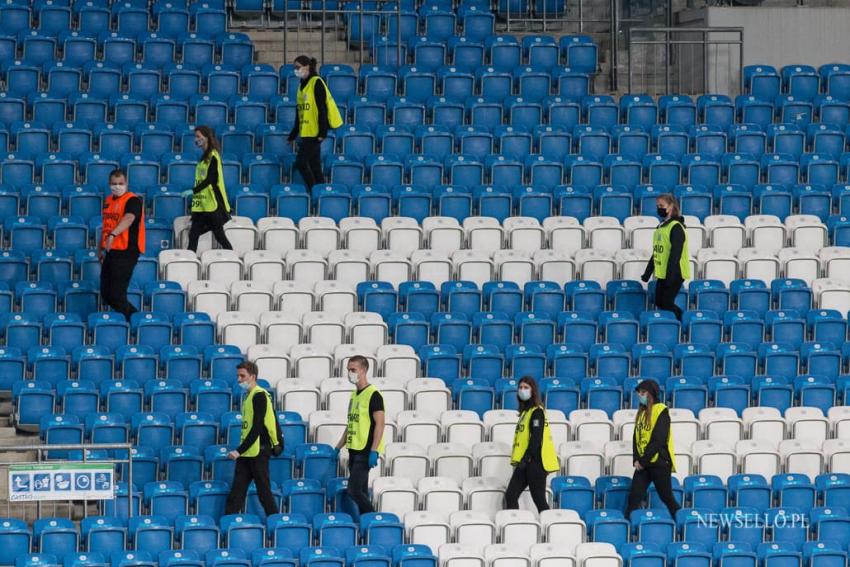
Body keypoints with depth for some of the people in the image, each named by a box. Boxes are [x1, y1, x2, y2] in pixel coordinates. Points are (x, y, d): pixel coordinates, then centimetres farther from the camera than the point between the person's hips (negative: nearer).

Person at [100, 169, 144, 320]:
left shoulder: (133, 201, -13)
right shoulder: (108, 201, 14)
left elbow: (128, 219, -32)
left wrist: (113, 235, -48)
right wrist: (101, 248, 23)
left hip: (126, 252, -9)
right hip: (110, 253, 9)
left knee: (117, 295, -10)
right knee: (106, 295, 11)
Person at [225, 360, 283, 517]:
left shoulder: (259, 396, -11)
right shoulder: (249, 396, 16)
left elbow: (257, 428, -17)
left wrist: (239, 451, -20)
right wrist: (240, 451, 14)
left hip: (258, 452, -9)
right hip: (246, 454, 9)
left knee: (263, 491, -4)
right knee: (236, 491, 4)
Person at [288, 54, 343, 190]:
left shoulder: (316, 83, -9)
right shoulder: (302, 85, 16)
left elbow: (322, 109, -15)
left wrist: (322, 132, -20)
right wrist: (293, 135, 21)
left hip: (314, 133, -8)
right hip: (306, 133, 8)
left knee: (301, 163, -12)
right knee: (314, 165, 8)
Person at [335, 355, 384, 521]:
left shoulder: (373, 395, -11)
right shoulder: (354, 394, 15)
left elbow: (379, 424, -16)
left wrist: (373, 451, -22)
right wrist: (338, 447, 20)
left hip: (366, 451, -9)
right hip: (354, 450, 9)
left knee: (354, 490, -14)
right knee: (360, 492, 9)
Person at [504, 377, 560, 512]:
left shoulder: (537, 412, -10)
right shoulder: (525, 411, 17)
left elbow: (536, 438, -18)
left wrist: (525, 459, -21)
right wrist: (520, 460, 17)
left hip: (535, 462, -9)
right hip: (525, 463, 9)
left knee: (538, 499, -5)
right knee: (510, 495, 1)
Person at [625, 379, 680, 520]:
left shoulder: (661, 412, -10)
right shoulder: (641, 412, 14)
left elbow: (658, 440, -15)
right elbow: (636, 437, 12)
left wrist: (643, 461, -14)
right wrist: (636, 459, -2)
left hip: (659, 463, -7)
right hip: (642, 464, 7)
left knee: (667, 498, 0)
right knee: (634, 497, -1)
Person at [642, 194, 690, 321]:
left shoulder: (676, 227, -14)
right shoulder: (660, 227, 14)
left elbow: (675, 254, -20)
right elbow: (655, 253, 21)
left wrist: (670, 277, -23)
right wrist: (647, 273, 19)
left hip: (674, 275, -9)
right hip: (662, 275, 9)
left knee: (666, 304, -7)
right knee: (660, 304, 10)